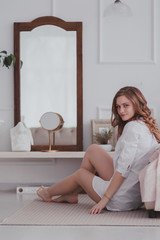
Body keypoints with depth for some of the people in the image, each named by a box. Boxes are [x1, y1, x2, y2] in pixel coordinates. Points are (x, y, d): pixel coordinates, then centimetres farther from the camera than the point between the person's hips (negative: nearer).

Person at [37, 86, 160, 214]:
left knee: (80, 173, 20)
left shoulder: (133, 127, -20)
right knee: (93, 150, 17)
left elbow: (123, 169, -23)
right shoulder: (149, 126, 7)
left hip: (122, 201, -8)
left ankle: (48, 193, 48)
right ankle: (72, 194, 33)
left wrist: (104, 199, -19)